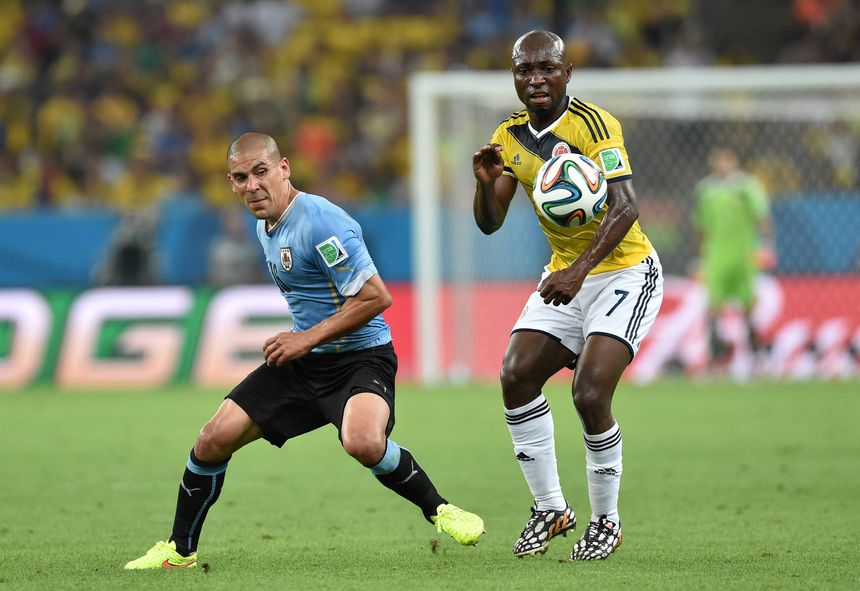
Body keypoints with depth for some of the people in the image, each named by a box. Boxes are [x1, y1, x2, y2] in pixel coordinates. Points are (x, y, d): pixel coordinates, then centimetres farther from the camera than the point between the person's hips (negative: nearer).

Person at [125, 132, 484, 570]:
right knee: (214, 439, -2)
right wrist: (296, 341, 15)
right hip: (301, 359, 8)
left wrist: (308, 338, -20)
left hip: (360, 358, -8)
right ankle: (180, 550, 15)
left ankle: (438, 509, -10)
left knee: (363, 443, -36)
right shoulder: (265, 226, 8)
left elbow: (376, 297, -25)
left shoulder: (320, 222, -21)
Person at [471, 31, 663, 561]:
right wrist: (486, 183, -18)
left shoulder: (594, 124, -19)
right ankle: (551, 508, 2)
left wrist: (579, 269, -38)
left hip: (624, 273, -7)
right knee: (516, 376, -11)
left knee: (590, 394, -20)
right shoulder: (510, 137, 3)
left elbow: (625, 207, -27)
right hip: (565, 277, 7)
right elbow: (490, 224, 5)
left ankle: (607, 522, -2)